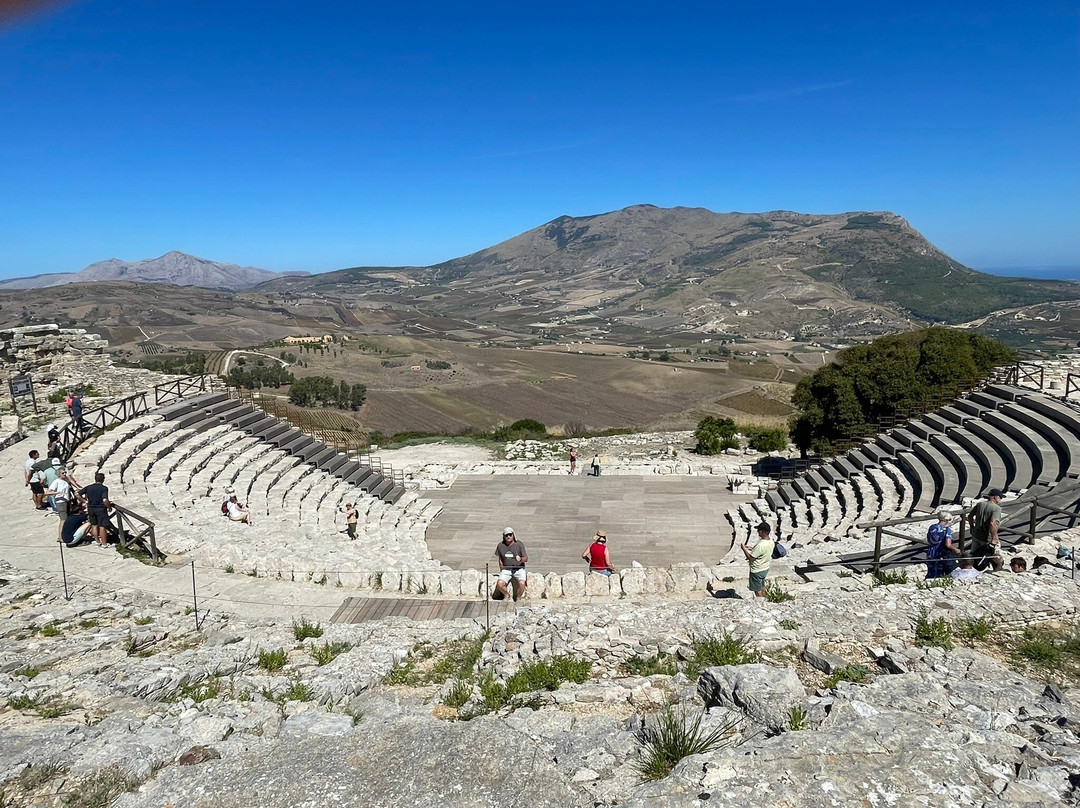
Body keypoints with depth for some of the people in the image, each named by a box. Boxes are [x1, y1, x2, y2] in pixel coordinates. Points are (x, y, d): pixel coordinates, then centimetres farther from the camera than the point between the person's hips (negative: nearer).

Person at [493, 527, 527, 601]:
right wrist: (501, 569, 5)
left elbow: (526, 558, -11)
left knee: (522, 583, -29)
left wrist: (520, 559, -33)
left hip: (519, 568, -2)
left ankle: (518, 598, 0)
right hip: (506, 569, 2)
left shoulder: (519, 544, -9)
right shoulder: (500, 545, 0)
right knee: (499, 584, -23)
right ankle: (507, 595, 10)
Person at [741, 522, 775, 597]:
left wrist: (744, 549, -14)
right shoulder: (771, 541, -5)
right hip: (765, 568, 9)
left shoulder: (760, 545, -33)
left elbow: (751, 559, -26)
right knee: (762, 587, 26)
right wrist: (751, 548, 8)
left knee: (757, 590, 8)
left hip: (757, 571, -9)